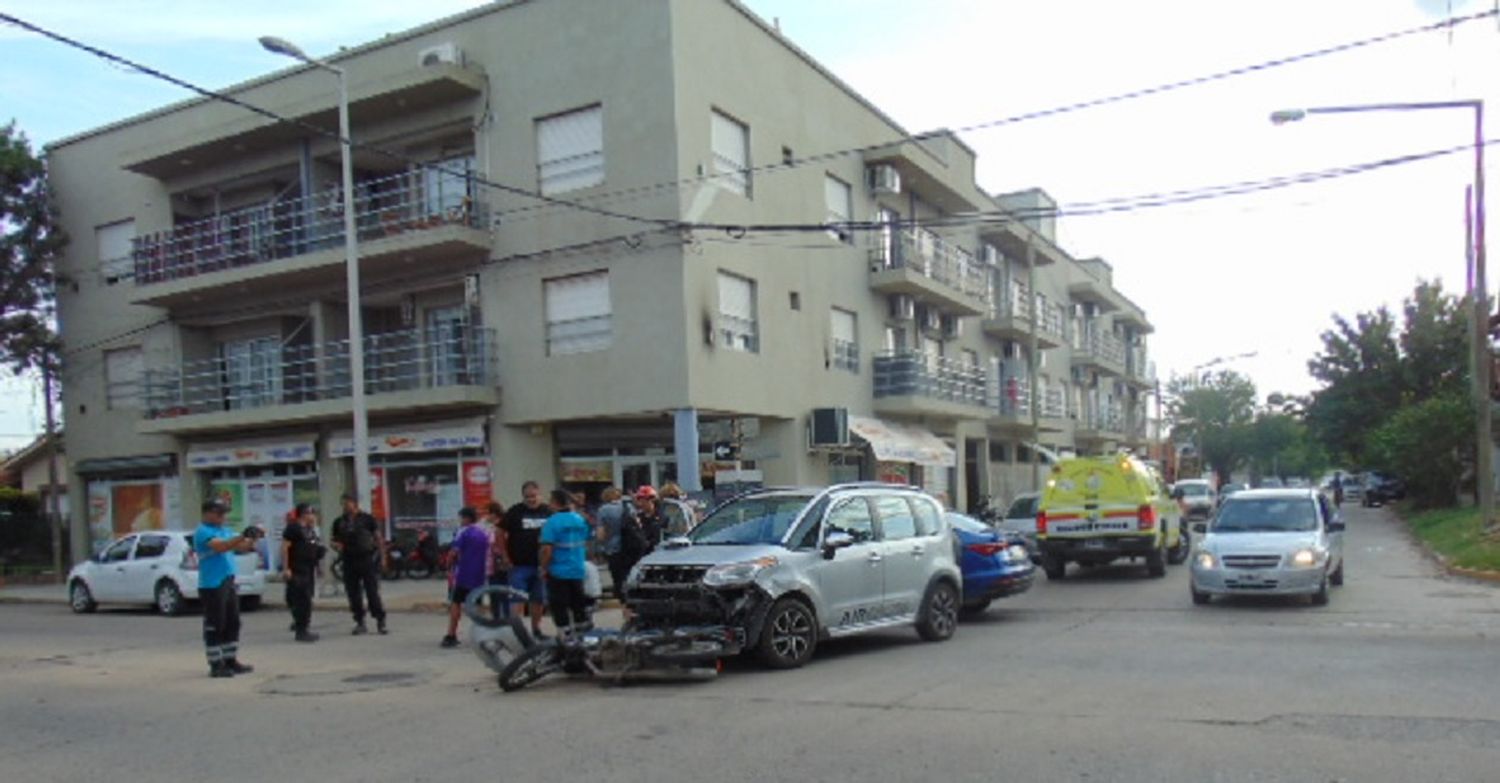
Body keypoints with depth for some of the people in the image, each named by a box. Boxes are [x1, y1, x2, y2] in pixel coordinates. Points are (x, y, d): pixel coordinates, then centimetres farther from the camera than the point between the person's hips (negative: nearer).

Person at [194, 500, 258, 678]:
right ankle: (216, 665, 4)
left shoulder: (224, 530, 16)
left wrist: (252, 539, -7)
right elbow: (220, 546, -26)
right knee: (214, 627, -2)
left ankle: (231, 661, 21)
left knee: (232, 624, 12)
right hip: (212, 585, -9)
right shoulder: (203, 532, -10)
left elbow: (240, 547, 13)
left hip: (229, 583, 9)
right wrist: (243, 536, -33)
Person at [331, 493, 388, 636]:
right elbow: (335, 540, 19)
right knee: (353, 594, 6)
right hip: (349, 561, 4)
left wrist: (382, 555, -7)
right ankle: (360, 623, 16)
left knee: (373, 592, -5)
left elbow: (378, 537, 1)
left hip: (367, 559, -4)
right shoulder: (339, 522, 10)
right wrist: (336, 545, -5)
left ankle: (381, 622, 0)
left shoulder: (367, 519, 1)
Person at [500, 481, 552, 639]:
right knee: (518, 600, -6)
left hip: (540, 565, 3)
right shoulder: (515, 512, -3)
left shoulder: (548, 512, 4)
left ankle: (536, 629, 26)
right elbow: (501, 535, -1)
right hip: (519, 565, -3)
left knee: (538, 600, 12)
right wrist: (507, 558, -5)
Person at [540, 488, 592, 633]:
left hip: (557, 572, -6)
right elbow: (586, 543, 14)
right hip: (578, 571, 6)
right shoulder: (581, 520, 4)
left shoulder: (552, 522, -15)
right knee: (579, 605, 16)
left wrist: (544, 568, -8)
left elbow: (547, 549, -20)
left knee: (560, 607, 2)